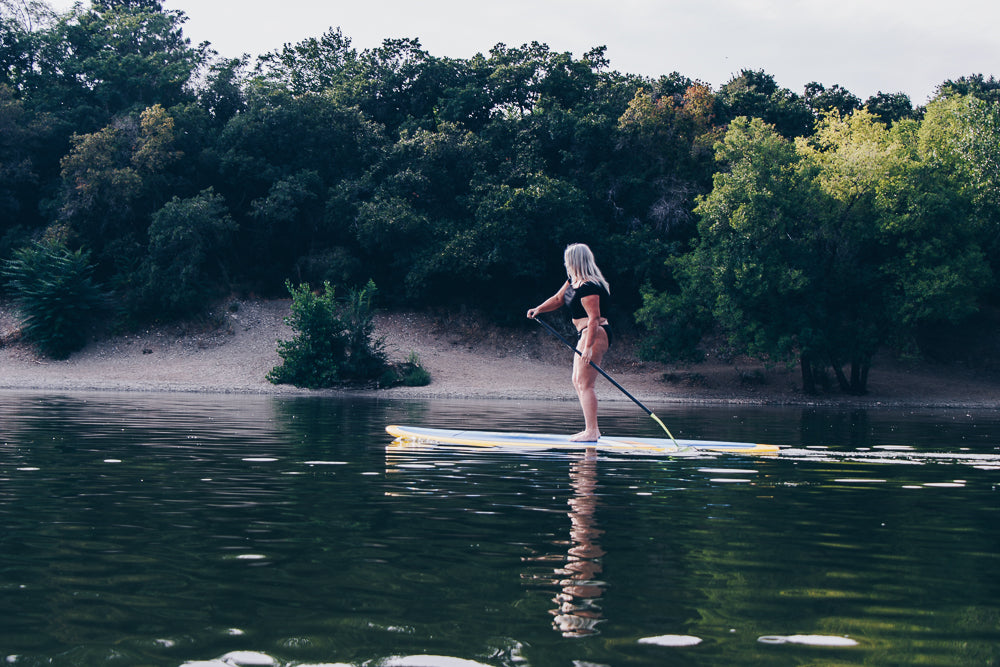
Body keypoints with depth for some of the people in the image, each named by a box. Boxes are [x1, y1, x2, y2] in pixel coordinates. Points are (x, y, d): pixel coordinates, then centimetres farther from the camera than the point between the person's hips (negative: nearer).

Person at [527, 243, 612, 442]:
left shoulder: (589, 287, -20)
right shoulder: (574, 280, 13)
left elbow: (594, 318, -24)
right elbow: (558, 299, 23)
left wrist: (588, 347, -29)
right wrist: (538, 310, 7)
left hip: (596, 335, -11)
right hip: (587, 335, 11)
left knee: (585, 383, -13)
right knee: (577, 382, 13)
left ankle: (591, 431, -13)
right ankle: (592, 429, 16)